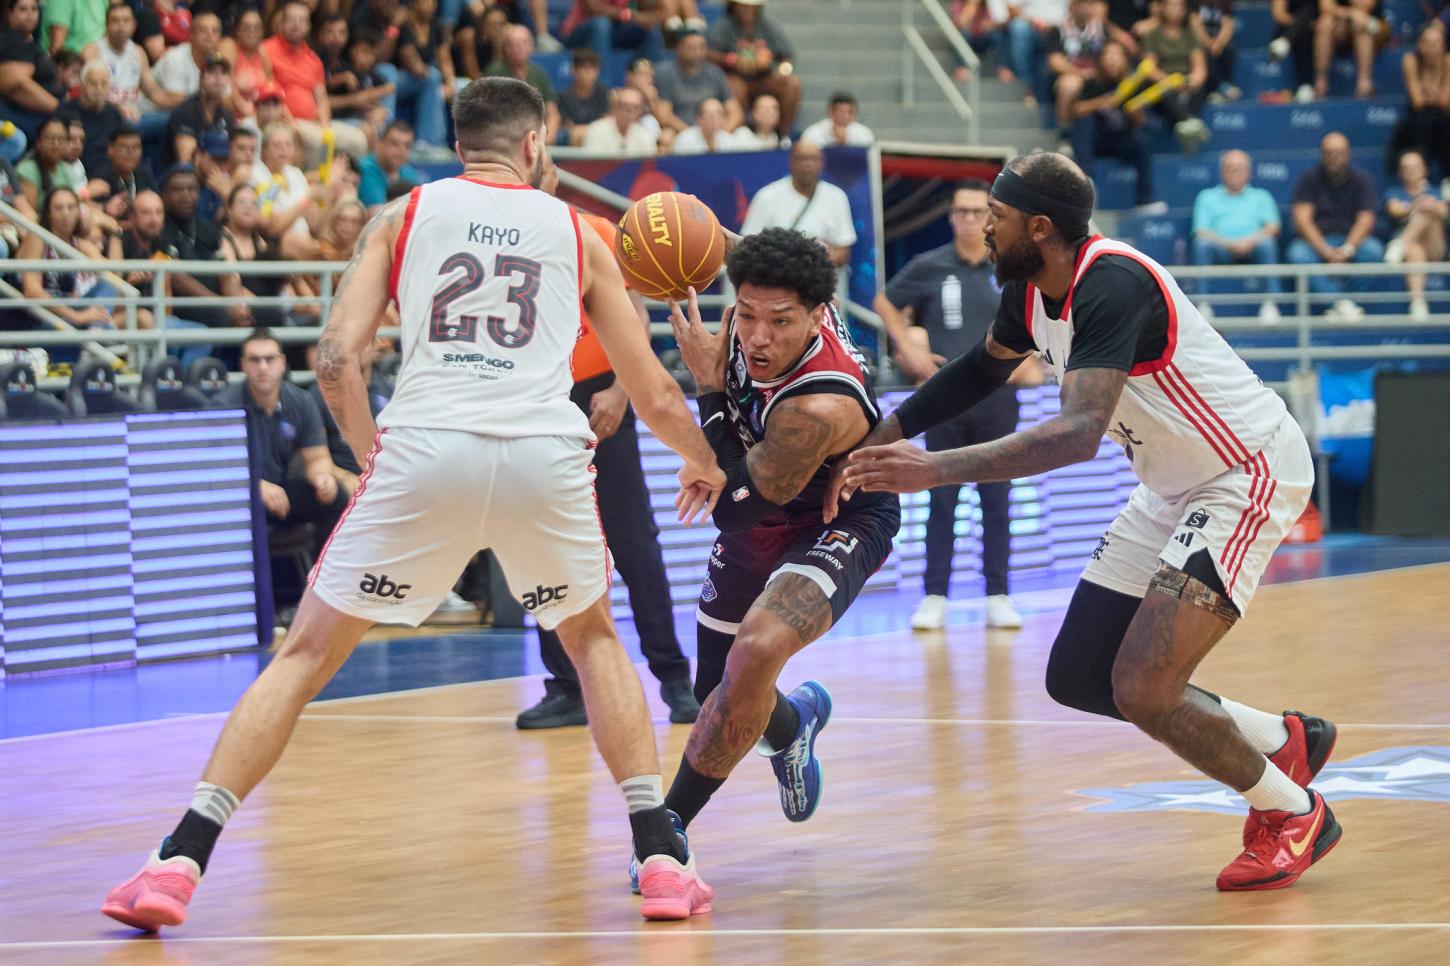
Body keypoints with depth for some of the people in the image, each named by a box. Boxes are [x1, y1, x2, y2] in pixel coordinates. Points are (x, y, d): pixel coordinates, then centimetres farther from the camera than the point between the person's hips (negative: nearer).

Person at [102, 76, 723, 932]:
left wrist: (371, 455, 24)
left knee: (308, 653, 11)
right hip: (545, 451, 1)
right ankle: (664, 860, 17)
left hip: (425, 444, -1)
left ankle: (180, 862, 1)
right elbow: (654, 395, 26)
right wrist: (703, 464, 46)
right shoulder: (577, 233, 23)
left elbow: (337, 358, 7)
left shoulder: (403, 214, 19)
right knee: (594, 638, 27)